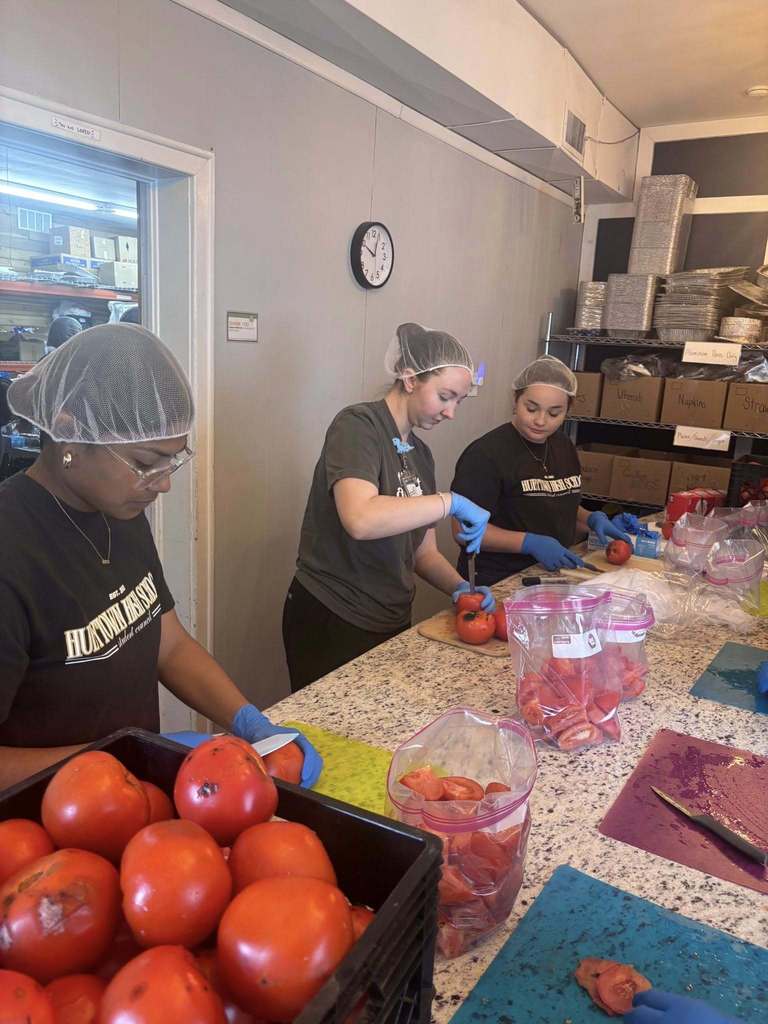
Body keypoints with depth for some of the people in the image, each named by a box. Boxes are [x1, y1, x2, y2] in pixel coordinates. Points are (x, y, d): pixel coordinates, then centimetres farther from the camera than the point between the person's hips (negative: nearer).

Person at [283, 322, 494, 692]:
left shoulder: (420, 454, 9)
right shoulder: (358, 426, -15)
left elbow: (421, 550, 12)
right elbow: (361, 519, -32)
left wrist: (459, 588, -6)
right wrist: (451, 502, -24)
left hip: (391, 624, 8)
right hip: (331, 623, -7)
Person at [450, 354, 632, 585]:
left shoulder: (563, 446, 9)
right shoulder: (486, 453, -16)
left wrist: (592, 519, 3)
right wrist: (530, 543, -24)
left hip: (554, 573, 4)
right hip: (500, 583, -4)